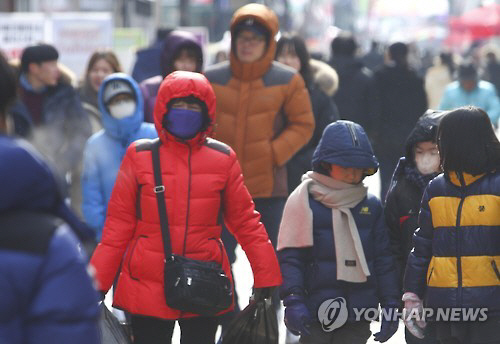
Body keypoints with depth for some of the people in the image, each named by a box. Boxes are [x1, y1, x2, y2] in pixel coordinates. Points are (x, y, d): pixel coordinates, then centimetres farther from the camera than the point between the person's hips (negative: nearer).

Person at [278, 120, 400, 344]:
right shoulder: (303, 200, -4)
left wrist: (390, 305, 10)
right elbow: (290, 256, -6)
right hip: (316, 308, -3)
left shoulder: (371, 206, 9)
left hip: (359, 316, 3)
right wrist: (293, 300, -15)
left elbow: (383, 259, 14)